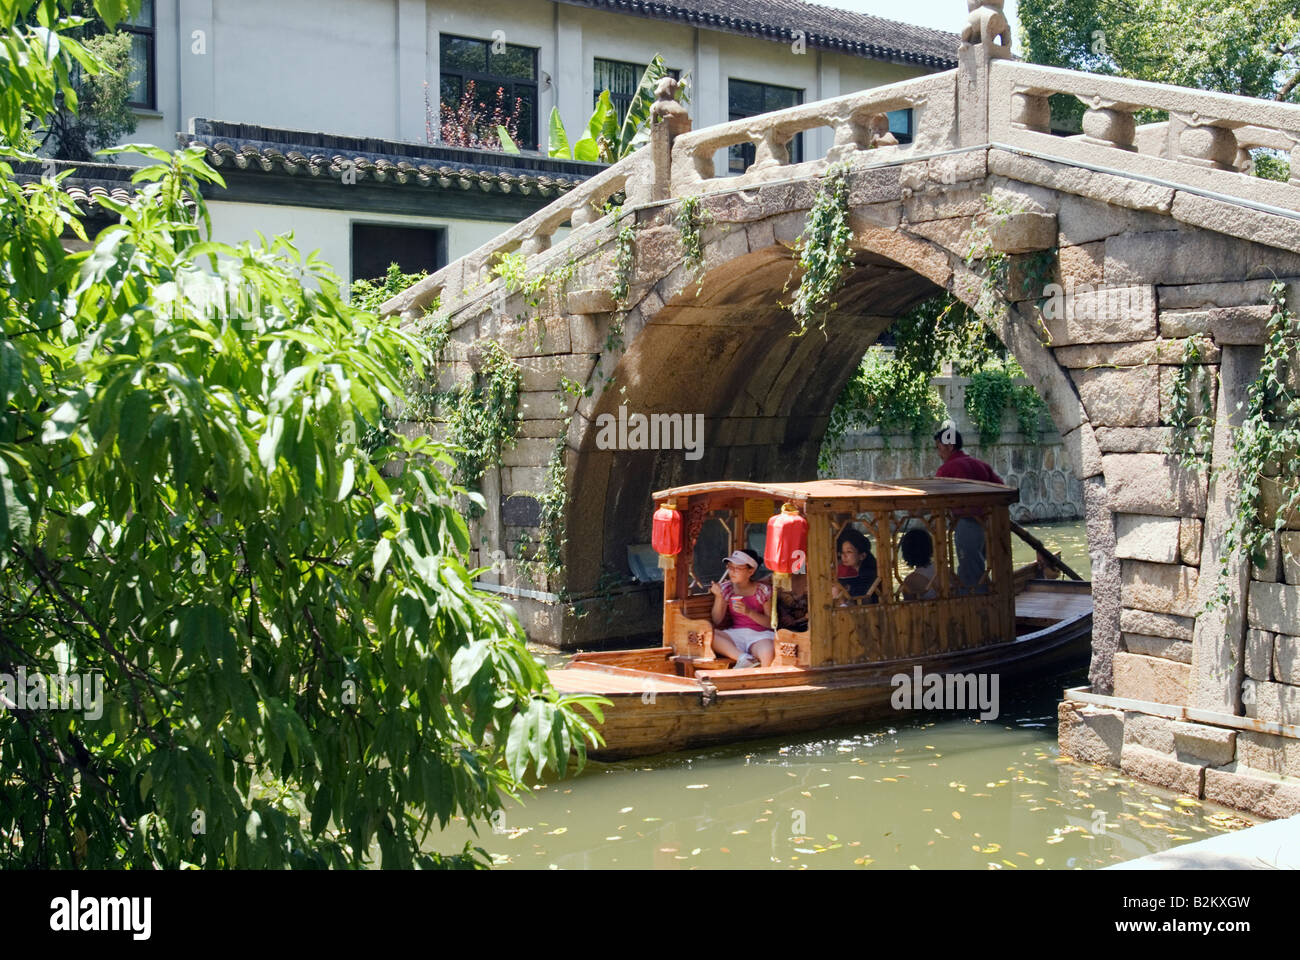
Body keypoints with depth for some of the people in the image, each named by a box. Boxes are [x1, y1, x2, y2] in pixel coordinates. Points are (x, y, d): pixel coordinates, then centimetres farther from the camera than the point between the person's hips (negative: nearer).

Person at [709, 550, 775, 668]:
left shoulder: (763, 590, 1)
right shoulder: (726, 588, 8)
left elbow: (771, 623, -2)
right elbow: (716, 622, 4)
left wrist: (748, 612, -16)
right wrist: (719, 597, -10)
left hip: (760, 635, -3)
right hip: (735, 634, 3)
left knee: (767, 653, -41)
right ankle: (743, 657, -36)